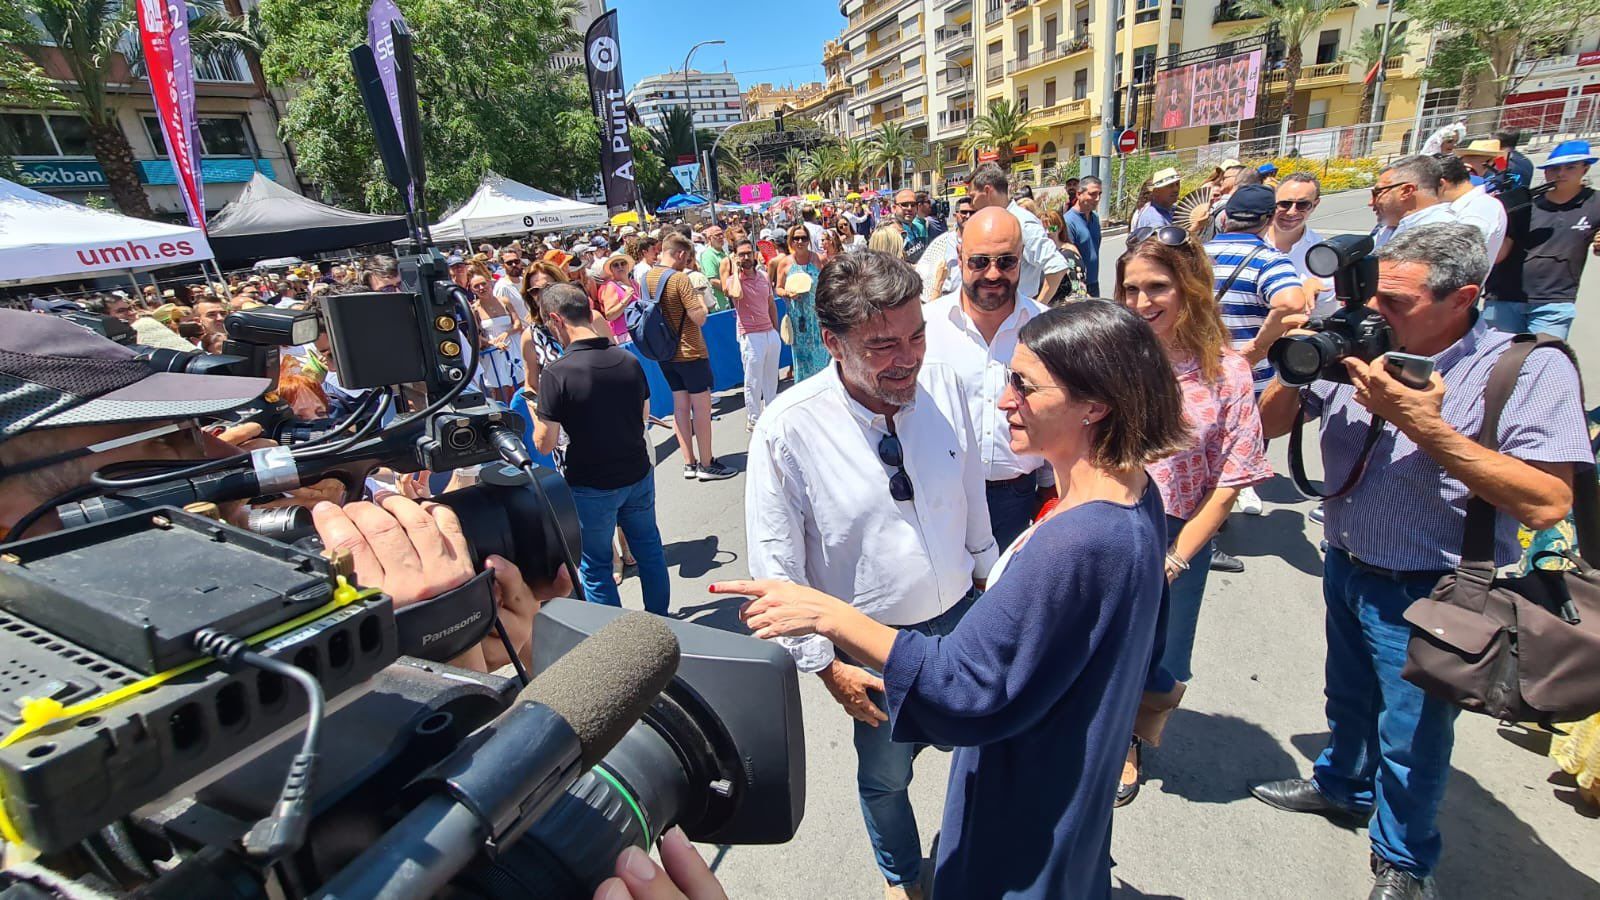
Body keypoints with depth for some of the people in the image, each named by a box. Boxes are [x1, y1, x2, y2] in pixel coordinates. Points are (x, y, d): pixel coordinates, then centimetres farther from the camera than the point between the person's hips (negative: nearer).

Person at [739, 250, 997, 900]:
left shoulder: (942, 384, -14)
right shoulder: (787, 431, -26)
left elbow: (971, 491, 3)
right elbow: (777, 567, -16)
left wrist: (988, 570, 14)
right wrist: (826, 664, -11)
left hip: (962, 615, 4)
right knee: (886, 776, 21)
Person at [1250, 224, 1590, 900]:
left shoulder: (1531, 369, -17)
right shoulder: (1358, 347, -5)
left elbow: (1547, 503, -26)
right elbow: (1266, 424, 1)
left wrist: (1425, 424, -32)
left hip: (1429, 594, -4)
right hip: (1345, 567, 5)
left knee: (1411, 735, 12)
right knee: (1349, 699, 26)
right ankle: (1340, 786, 53)